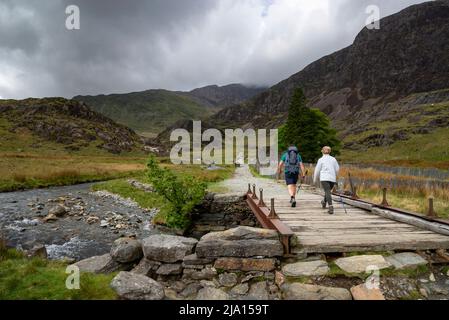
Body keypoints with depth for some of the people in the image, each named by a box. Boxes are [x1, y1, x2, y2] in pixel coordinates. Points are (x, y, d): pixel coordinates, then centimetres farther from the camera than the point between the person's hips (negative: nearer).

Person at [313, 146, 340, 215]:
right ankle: (324, 203, 41)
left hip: (324, 178, -4)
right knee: (328, 190, 24)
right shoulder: (333, 159, 11)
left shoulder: (321, 160, 2)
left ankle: (331, 206, -27)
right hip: (332, 178, 4)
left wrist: (315, 179, 15)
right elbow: (337, 169, 10)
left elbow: (317, 170, 3)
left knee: (328, 192, -11)